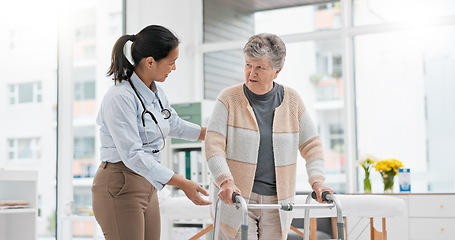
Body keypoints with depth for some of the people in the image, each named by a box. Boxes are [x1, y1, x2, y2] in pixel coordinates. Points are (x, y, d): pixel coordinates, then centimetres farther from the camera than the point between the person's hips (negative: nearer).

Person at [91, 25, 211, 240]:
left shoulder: (156, 93, 9)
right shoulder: (120, 97, -18)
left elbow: (175, 125, 29)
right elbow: (133, 155, -25)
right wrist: (182, 183, -29)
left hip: (147, 187, 9)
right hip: (119, 188, -8)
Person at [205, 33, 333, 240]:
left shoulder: (292, 100, 5)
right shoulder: (229, 98, -2)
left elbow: (311, 144, 10)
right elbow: (214, 145, -9)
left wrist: (317, 180, -5)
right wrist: (226, 181, -23)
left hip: (277, 200, 3)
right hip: (235, 198, -3)